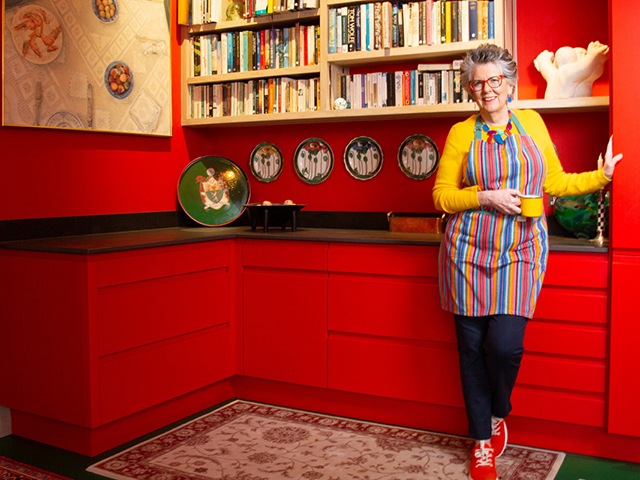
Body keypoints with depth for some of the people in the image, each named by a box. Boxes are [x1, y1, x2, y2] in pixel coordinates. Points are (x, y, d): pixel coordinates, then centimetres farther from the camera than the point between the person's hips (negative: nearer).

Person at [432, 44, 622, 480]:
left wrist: (603, 176, 9)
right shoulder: (462, 133, 4)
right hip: (470, 251, 0)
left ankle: (499, 415, 21)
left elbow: (556, 183, 16)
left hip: (519, 253, 1)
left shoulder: (532, 123, 11)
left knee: (505, 342, -12)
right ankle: (483, 441, 20)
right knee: (473, 345, 3)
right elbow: (442, 195, 1)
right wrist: (488, 198, -11)